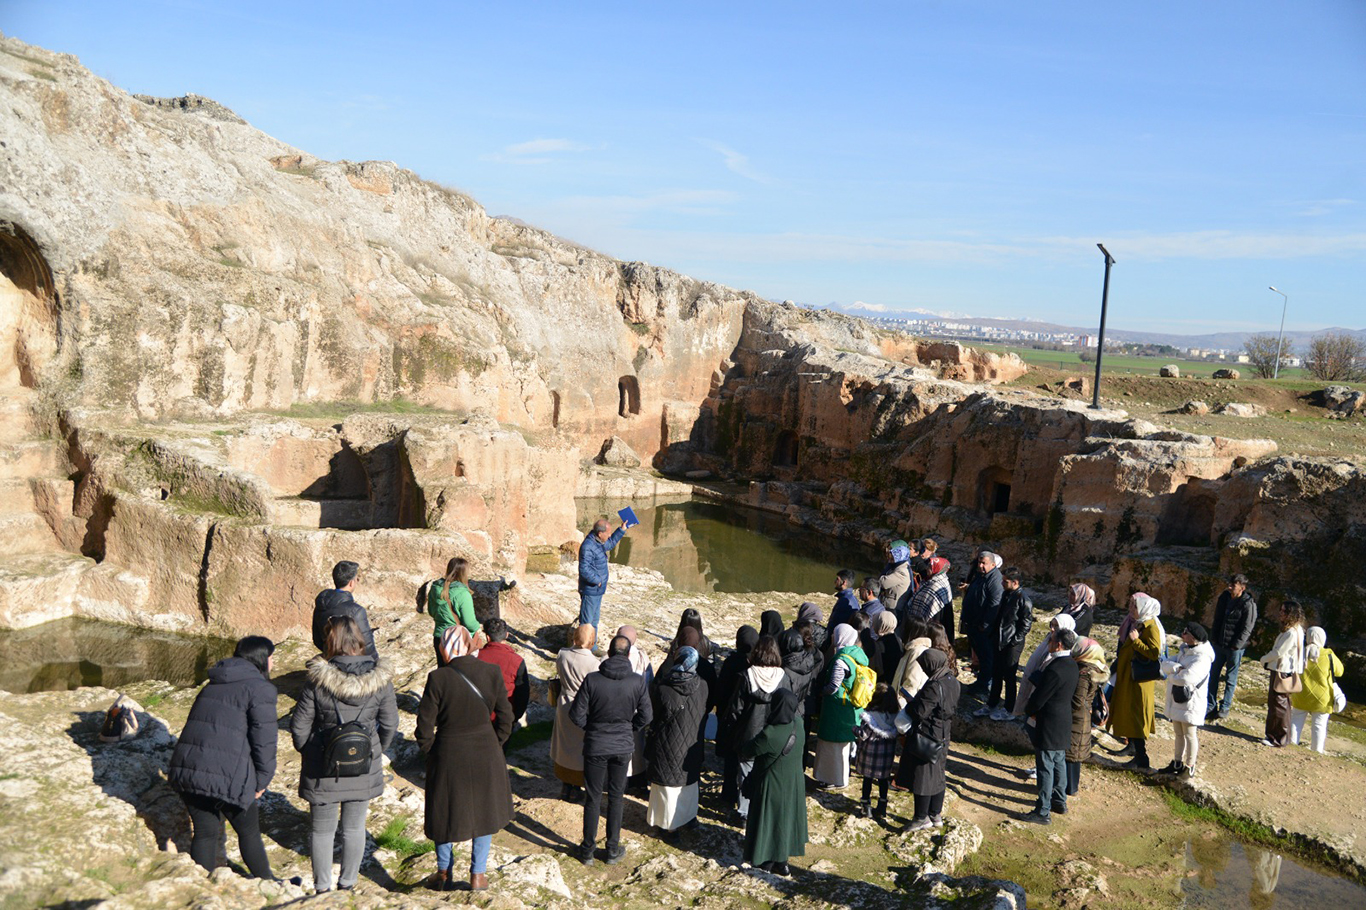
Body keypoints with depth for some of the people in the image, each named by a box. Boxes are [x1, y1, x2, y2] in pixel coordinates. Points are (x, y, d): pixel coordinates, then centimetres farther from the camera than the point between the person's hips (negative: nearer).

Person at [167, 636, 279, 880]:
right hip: (228, 777, -6)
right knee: (249, 832, 13)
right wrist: (261, 781, 1)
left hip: (186, 769, 6)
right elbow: (263, 739, -10)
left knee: (204, 832, 17)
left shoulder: (212, 685, 17)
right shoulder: (260, 688, -7)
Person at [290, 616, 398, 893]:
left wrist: (308, 753, 10)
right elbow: (389, 723, -1)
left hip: (323, 768, -2)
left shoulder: (317, 680, -18)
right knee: (354, 827, 18)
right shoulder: (380, 678, -10)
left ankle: (322, 887, 27)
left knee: (322, 829, 15)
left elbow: (299, 728, -10)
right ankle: (348, 882, 29)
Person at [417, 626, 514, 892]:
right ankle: (478, 875, 28)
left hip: (449, 755, -1)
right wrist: (494, 746, 10)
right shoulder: (491, 672, -10)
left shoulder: (438, 678, -18)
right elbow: (505, 717, -4)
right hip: (485, 755, 2)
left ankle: (444, 873, 34)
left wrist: (429, 751, 4)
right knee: (484, 810, 21)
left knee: (445, 811, 20)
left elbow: (425, 723, -13)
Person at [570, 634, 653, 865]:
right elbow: (646, 716, -6)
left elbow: (577, 714, -12)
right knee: (616, 797, 16)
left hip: (595, 746, -1)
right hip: (623, 747, 1)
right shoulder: (638, 681, -12)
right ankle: (613, 850, 24)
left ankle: (588, 850, 23)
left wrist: (591, 728, 7)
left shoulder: (592, 679, -16)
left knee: (592, 798, 12)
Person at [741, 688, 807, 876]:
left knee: (768, 819, 15)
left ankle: (766, 860, 33)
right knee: (787, 817, 22)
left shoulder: (769, 735, -34)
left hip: (771, 786, -6)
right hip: (793, 784, 6)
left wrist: (743, 746, 2)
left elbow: (747, 751, -17)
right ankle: (781, 860, 36)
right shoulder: (798, 724, -16)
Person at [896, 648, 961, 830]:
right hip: (944, 736, 9)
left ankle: (922, 818, 14)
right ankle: (936, 815, 30)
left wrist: (909, 704, -4)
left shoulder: (934, 686, -27)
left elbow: (919, 712, -25)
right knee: (938, 776, 18)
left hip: (926, 736, -9)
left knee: (921, 776, 5)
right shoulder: (954, 683, 0)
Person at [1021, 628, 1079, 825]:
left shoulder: (1055, 670, -28)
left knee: (1045, 768, 2)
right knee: (1059, 763, 22)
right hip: (1064, 723, 9)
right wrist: (1033, 708, 8)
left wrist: (1028, 710, -1)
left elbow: (1038, 700, -21)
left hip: (1049, 726, -9)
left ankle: (1043, 812, 11)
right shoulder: (1071, 663, 2)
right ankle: (1059, 801, 37)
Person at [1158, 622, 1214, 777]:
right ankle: (1177, 763, 32)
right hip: (1177, 701, 8)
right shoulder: (1184, 650, 7)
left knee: (1190, 734, 4)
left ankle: (1190, 767, 16)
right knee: (1179, 733, 19)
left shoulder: (1201, 659, -21)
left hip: (1190, 702, -8)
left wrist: (1171, 675, -13)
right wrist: (1176, 667, -21)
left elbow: (1185, 678, -32)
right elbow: (1165, 664, -1)